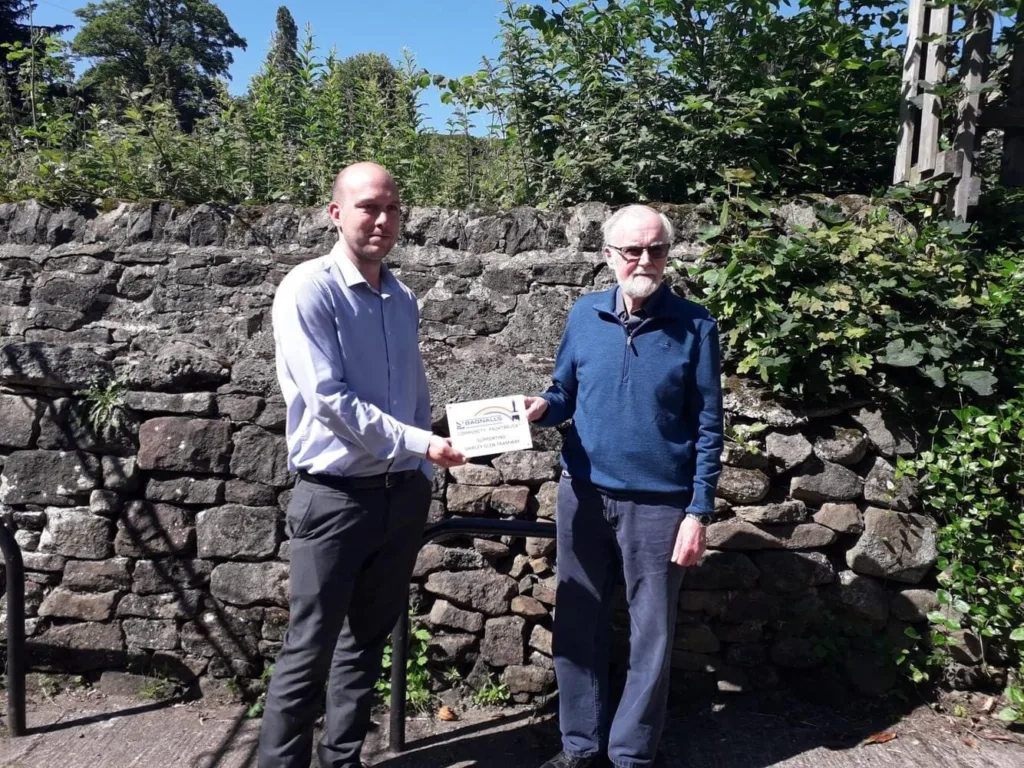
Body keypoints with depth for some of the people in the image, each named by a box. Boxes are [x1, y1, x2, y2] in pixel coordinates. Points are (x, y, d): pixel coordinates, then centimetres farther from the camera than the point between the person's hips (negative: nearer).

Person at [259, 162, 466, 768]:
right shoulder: (308, 290, -11)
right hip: (336, 496, -6)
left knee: (369, 639, 17)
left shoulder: (404, 299, 9)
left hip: (402, 493, 6)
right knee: (311, 648, 4)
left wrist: (422, 479, 14)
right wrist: (420, 443, -19)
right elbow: (328, 399, -19)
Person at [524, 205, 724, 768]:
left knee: (651, 634, 10)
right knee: (578, 624, 13)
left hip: (658, 504, -2)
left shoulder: (695, 326, -7)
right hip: (583, 494, 3)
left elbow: (707, 427, -5)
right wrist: (543, 407, -15)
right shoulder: (584, 315, 1)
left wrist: (699, 513, -9)